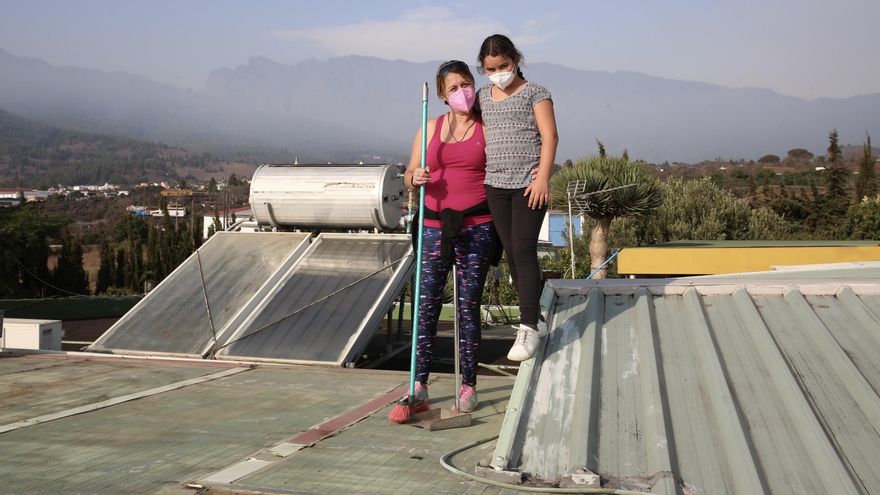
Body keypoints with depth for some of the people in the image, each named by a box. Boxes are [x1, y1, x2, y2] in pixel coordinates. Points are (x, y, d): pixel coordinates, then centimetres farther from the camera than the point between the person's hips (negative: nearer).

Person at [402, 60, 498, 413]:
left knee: (468, 306, 1)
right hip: (434, 227, 2)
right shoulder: (431, 128, 12)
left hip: (475, 228, -2)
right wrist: (416, 179, -10)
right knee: (427, 304, -2)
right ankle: (419, 381, 5)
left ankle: (468, 385, 9)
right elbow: (409, 178, 11)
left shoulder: (487, 128, 5)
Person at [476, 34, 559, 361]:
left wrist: (543, 177, -15)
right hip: (495, 184, 5)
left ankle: (528, 327, -13)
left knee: (524, 250, -13)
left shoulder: (534, 93, 1)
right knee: (511, 253, 6)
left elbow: (549, 135, -6)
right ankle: (536, 318, 18)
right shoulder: (482, 97, 15)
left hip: (529, 183, -5)